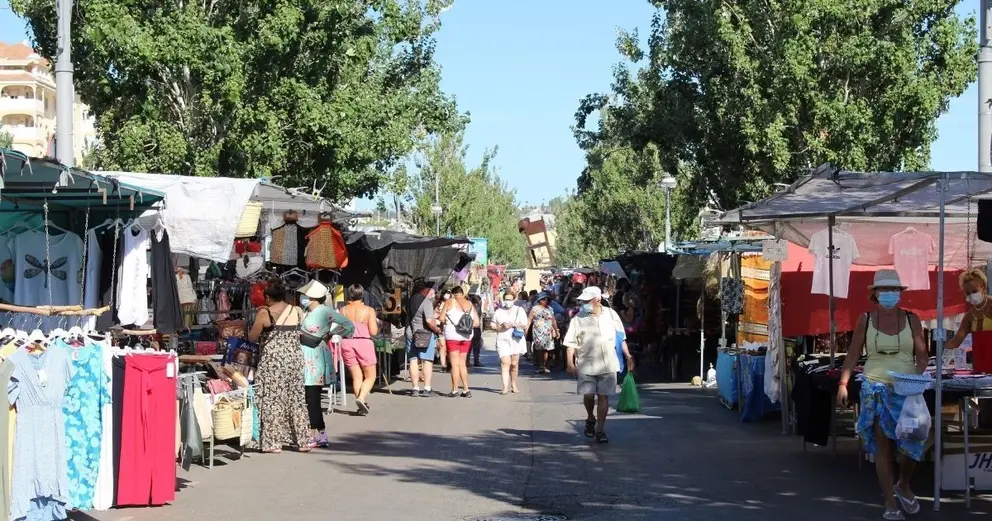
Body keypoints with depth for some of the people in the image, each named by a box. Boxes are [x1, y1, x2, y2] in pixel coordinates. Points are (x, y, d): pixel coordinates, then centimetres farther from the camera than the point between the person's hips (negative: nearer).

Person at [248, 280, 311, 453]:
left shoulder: (264, 314, -9)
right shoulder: (297, 311, 2)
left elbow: (252, 337, -2)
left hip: (272, 362, -4)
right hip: (294, 360, 4)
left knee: (272, 400, 2)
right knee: (296, 399, 11)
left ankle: (273, 442, 1)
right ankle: (302, 441, 15)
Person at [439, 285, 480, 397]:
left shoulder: (450, 302, -2)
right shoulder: (470, 304, 8)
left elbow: (442, 319, -7)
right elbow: (477, 323, 6)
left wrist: (446, 322, 13)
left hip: (452, 336, -4)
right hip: (467, 337, 4)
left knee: (455, 364, 0)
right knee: (462, 363, 13)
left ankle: (455, 390, -1)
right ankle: (466, 390, 10)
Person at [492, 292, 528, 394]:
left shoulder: (519, 310, 11)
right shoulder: (498, 311, 14)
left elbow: (525, 325, 4)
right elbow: (493, 326, 13)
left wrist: (513, 325, -10)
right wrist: (501, 327, -6)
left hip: (516, 340, 0)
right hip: (503, 340, 0)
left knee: (514, 363, 2)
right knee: (505, 363, -13)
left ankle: (513, 385, 19)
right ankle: (505, 387, -19)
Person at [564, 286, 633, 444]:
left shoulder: (611, 315, 5)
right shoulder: (578, 319, 0)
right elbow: (571, 343, -2)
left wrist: (628, 356, 10)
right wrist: (570, 363, -10)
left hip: (608, 365, 1)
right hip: (586, 365, -1)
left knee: (603, 396, 1)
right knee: (588, 395, -4)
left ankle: (600, 429, 7)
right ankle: (590, 418, 26)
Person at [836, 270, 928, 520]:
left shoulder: (911, 319, 4)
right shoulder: (866, 320, 3)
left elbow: (922, 354, 3)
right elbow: (853, 354, 5)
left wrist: (918, 375, -16)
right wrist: (843, 382, -2)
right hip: (876, 389, -1)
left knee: (912, 443, -2)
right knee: (883, 445, -3)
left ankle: (904, 486, 28)